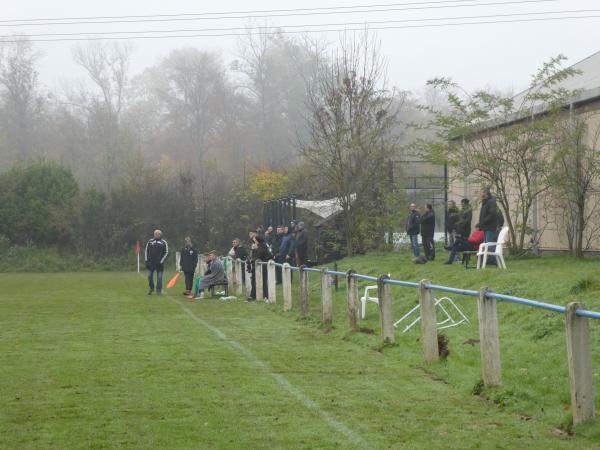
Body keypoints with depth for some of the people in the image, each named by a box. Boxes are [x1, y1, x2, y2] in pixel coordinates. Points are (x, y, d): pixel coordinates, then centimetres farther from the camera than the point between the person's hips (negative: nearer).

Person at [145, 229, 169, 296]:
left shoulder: (164, 242, 0)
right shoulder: (150, 241, 8)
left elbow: (166, 253, -1)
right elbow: (146, 250, 12)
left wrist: (161, 261, -8)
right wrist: (146, 260, 3)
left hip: (159, 263, -3)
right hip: (151, 262, 3)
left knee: (159, 277, -2)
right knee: (149, 276, 5)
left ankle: (159, 291, 5)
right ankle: (151, 288, 26)